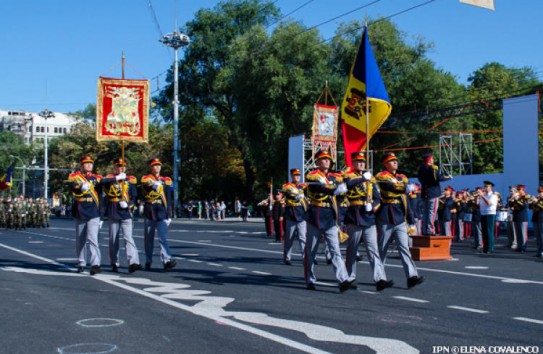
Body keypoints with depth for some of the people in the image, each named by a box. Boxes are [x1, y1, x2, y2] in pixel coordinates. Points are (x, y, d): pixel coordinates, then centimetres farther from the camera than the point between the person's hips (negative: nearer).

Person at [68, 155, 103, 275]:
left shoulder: (97, 178, 9)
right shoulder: (74, 177, 5)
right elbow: (73, 187, -17)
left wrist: (101, 215, 14)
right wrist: (81, 187, -39)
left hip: (93, 214, -1)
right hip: (79, 214, 1)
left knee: (92, 239, -14)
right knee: (80, 240, 11)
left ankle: (95, 264, -21)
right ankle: (81, 264, 23)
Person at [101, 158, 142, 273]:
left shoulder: (130, 180, 9)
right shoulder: (110, 178, 6)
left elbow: (134, 196, 9)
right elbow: (103, 181, -19)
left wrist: (128, 204, -9)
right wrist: (117, 178, -20)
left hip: (126, 213, 0)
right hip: (113, 214, 0)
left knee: (128, 238, -11)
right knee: (113, 240, 6)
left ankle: (133, 263, -20)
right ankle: (114, 264, 16)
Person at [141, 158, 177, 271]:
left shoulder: (166, 181, 12)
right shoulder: (146, 179, 5)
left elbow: (168, 200, 13)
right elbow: (146, 186, -17)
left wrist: (169, 215, 11)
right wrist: (155, 185, -32)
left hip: (162, 213, 1)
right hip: (149, 212, -1)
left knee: (163, 237, -11)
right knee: (148, 239, 6)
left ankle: (167, 261, -21)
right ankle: (148, 262, 17)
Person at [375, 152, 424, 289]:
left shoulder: (402, 178, 17)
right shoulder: (381, 177, -4)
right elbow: (390, 187, -25)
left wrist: (410, 218, 19)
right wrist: (405, 188, -37)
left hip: (400, 219, 5)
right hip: (386, 219, -5)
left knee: (404, 247, -3)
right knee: (382, 249, 4)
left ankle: (412, 276, -10)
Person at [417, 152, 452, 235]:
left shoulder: (421, 169, 10)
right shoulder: (433, 168, -13)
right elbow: (439, 178, -20)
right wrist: (449, 177, -6)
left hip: (424, 193, 7)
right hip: (433, 193, -7)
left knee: (425, 212, 11)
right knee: (432, 212, -6)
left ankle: (424, 230, 12)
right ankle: (429, 230, -10)